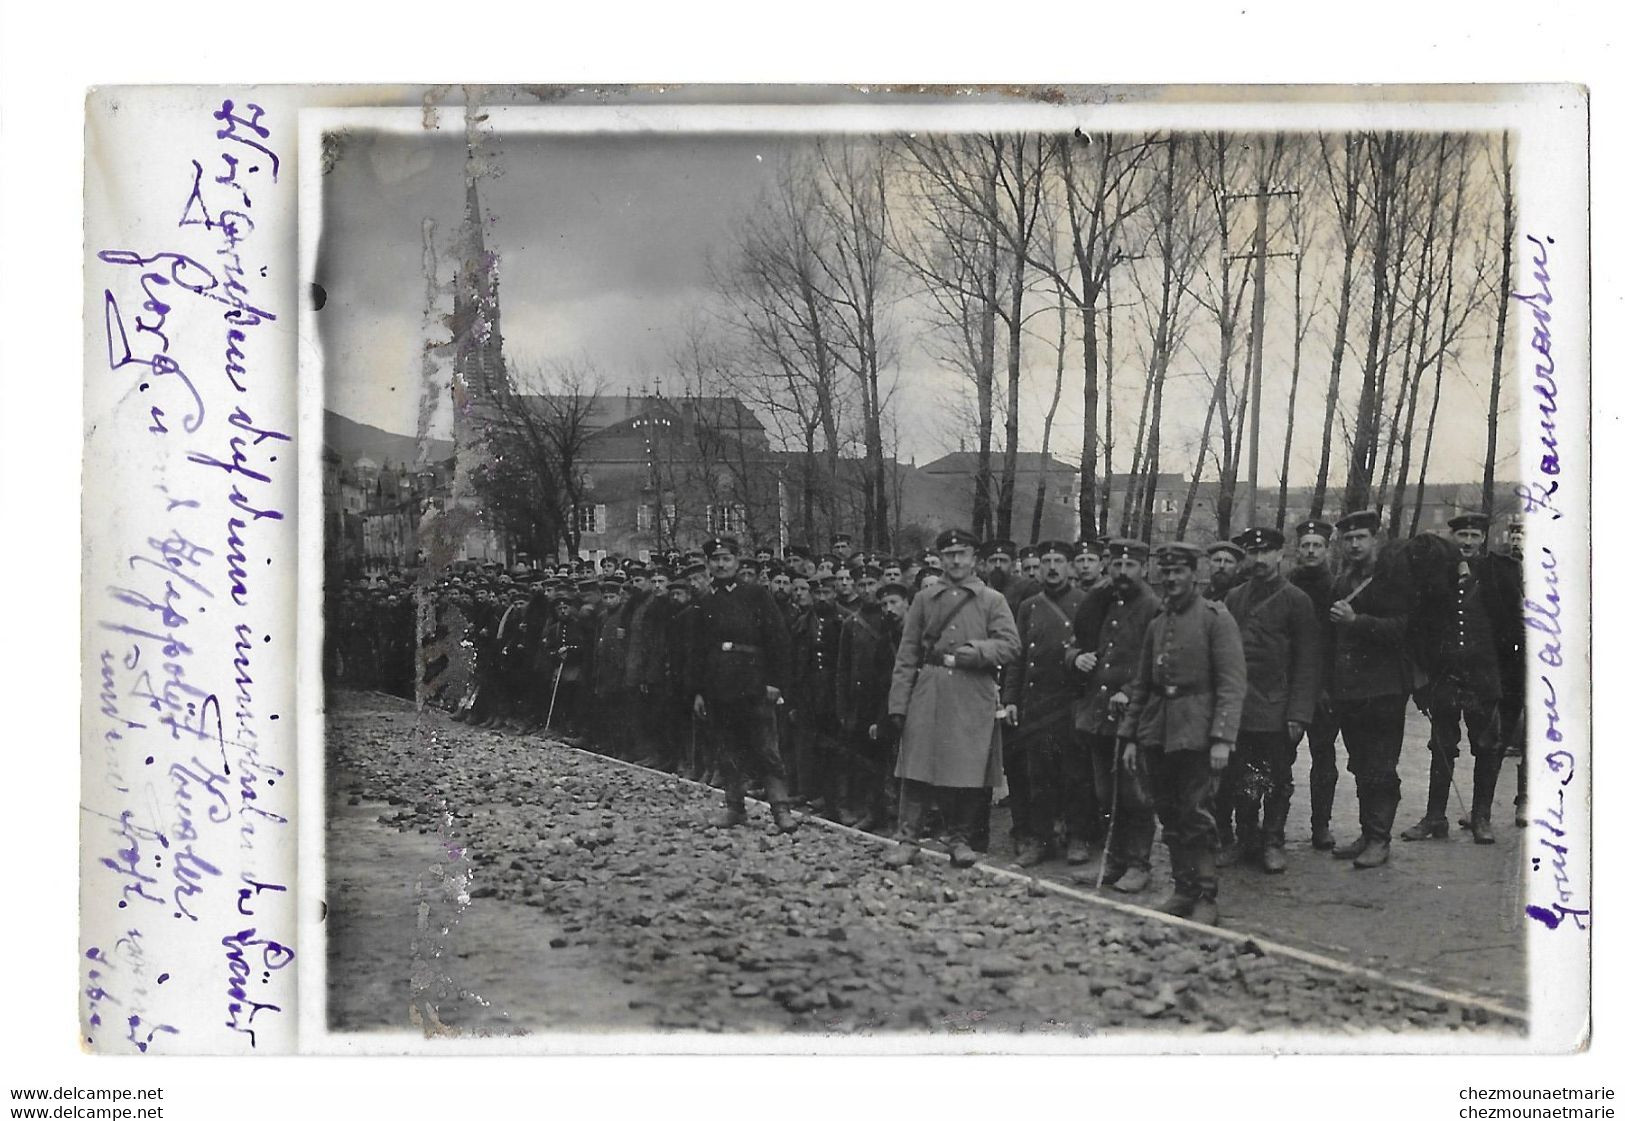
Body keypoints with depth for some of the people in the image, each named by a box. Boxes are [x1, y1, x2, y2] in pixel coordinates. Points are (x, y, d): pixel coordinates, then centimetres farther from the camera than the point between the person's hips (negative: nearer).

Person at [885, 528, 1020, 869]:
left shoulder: (992, 601, 8)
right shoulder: (924, 599, 12)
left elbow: (1011, 645, -1)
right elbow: (907, 655, 9)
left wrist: (977, 650, -16)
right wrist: (898, 704, 2)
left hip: (974, 699, -1)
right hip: (928, 695, 1)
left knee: (969, 774, 1)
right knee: (915, 770, -2)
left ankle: (960, 839, 16)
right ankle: (908, 840, 6)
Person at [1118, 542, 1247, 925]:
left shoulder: (1215, 617, -4)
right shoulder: (1158, 623, 15)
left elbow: (1232, 682, -10)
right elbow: (1142, 685, 19)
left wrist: (1223, 738, -18)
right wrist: (1130, 735, 14)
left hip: (1195, 732, -6)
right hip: (1157, 733, 6)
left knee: (1195, 815, -7)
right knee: (1170, 816, 9)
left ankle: (1207, 898, 0)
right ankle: (1183, 890, 18)